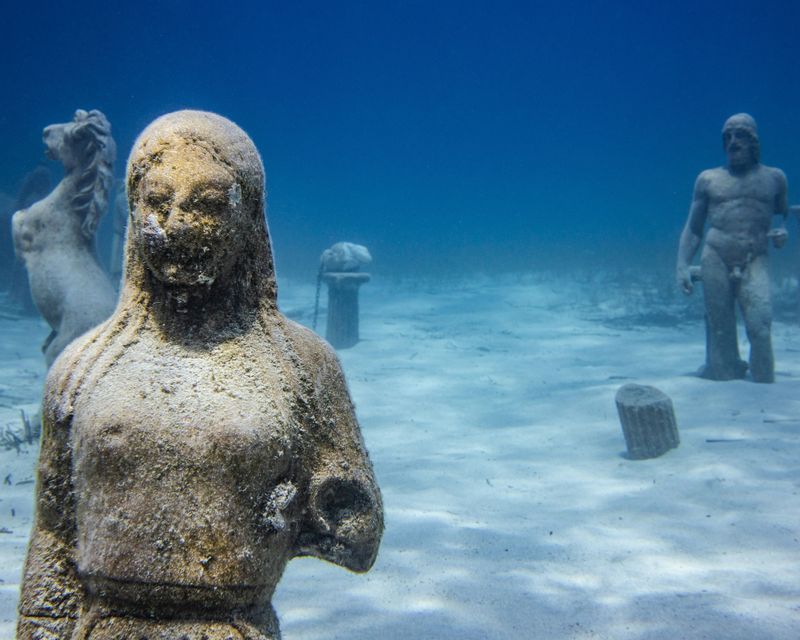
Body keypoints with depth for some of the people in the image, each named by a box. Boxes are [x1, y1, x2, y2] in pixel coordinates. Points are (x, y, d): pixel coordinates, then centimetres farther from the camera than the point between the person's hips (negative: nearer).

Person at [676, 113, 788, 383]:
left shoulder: (774, 178, 15)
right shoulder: (708, 179, 15)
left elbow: (785, 215, 25)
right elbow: (693, 228, 15)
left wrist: (783, 231, 0)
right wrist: (682, 265, 3)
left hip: (754, 262, -1)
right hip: (715, 261, 1)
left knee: (760, 325, -18)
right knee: (720, 330, -1)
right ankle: (721, 376, 12)